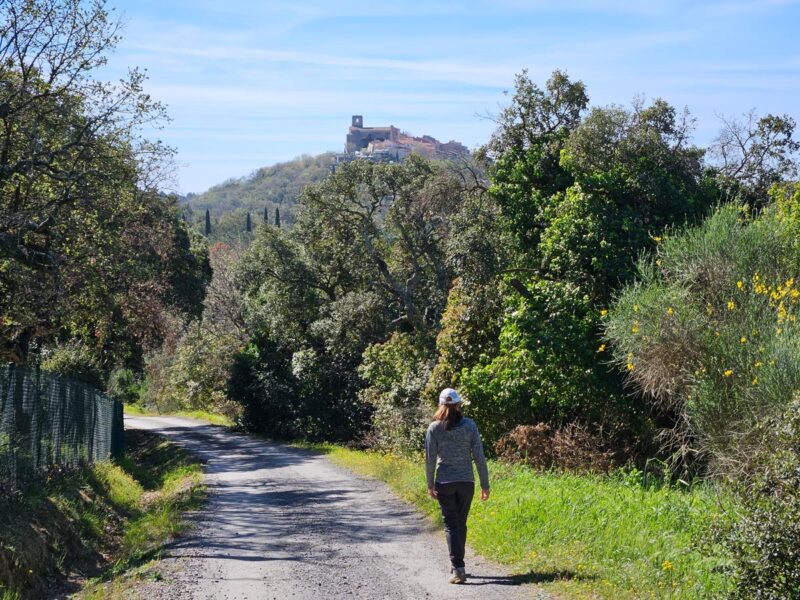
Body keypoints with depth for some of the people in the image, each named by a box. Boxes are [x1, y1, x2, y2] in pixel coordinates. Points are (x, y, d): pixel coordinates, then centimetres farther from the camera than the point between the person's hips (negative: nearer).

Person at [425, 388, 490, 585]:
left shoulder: (434, 428, -6)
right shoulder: (470, 425, -5)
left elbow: (430, 459, -4)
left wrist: (430, 485, 7)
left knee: (451, 525, 2)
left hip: (444, 483, -1)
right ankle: (456, 565, 28)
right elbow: (479, 456, -5)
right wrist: (485, 484, 1)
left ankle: (458, 569, -10)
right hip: (466, 482, 1)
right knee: (460, 524, 17)